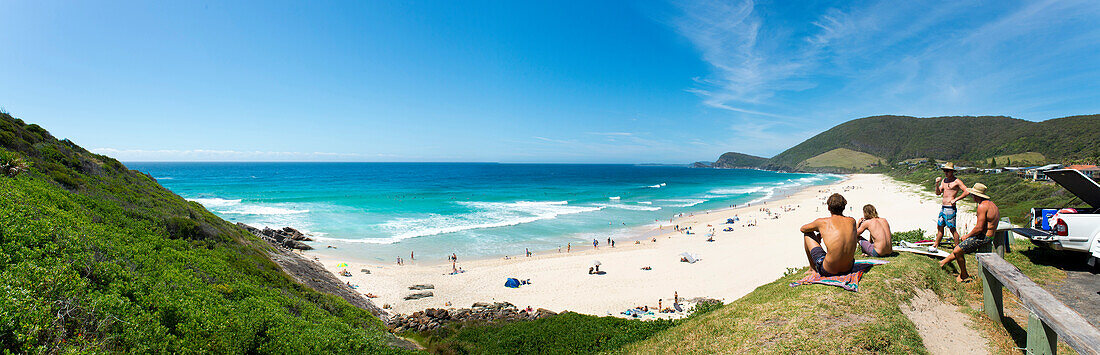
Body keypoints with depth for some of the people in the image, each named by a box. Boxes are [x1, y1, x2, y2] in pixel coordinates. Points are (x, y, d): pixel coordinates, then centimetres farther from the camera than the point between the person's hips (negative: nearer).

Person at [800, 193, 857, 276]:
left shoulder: (822, 222, -11)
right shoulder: (852, 221, -1)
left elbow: (802, 229, 10)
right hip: (848, 268, 4)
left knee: (807, 234, 13)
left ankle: (812, 269, 27)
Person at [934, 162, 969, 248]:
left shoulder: (957, 181, -7)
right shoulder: (944, 180, 13)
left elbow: (966, 192, -14)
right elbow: (938, 193, 11)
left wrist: (956, 199, -15)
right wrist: (937, 183, -2)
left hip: (950, 209, -7)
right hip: (943, 208, 7)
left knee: (952, 229, -3)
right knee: (940, 227, 12)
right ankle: (935, 246, 18)